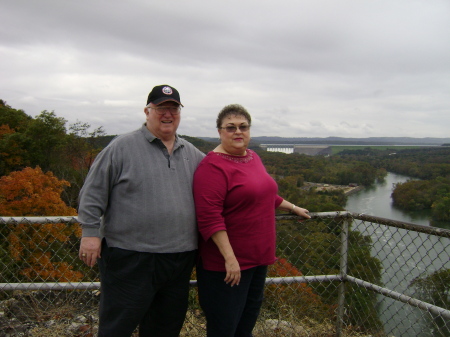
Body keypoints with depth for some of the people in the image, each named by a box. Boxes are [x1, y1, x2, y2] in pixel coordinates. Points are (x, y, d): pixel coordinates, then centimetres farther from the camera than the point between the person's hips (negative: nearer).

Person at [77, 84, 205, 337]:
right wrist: (91, 232, -9)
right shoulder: (122, 148, -5)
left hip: (180, 258, 5)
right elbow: (93, 193, -4)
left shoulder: (192, 154, 11)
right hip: (130, 257, -4)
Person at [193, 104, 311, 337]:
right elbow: (209, 217, -24)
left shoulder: (253, 157, 9)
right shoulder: (213, 165, -17)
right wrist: (229, 257, -26)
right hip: (226, 262, -8)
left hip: (258, 258, 8)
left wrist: (292, 207, 32)